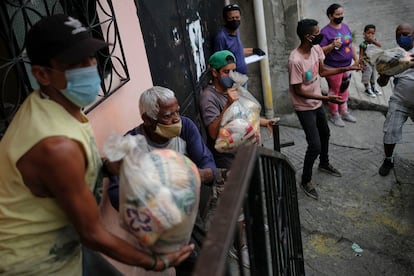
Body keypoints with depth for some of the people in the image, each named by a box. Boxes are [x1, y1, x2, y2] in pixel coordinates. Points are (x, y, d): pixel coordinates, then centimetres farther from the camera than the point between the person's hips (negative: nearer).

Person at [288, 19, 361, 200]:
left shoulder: (316, 49, -7)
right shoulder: (296, 60, -32)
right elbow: (298, 91, -26)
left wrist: (347, 68, 2)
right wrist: (326, 98, -29)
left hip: (317, 102, 9)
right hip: (304, 107, -9)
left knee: (325, 133, 26)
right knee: (315, 145, -8)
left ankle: (324, 164, 52)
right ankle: (305, 181, 12)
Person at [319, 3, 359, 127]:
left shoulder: (345, 26, 4)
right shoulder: (325, 31, -18)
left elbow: (351, 44, 13)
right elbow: (321, 51, -19)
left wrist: (356, 59, 12)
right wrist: (332, 45, -35)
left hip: (347, 65, 7)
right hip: (333, 68, -7)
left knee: (344, 89, 19)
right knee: (334, 91, 6)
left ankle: (344, 112, 34)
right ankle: (334, 115, 21)